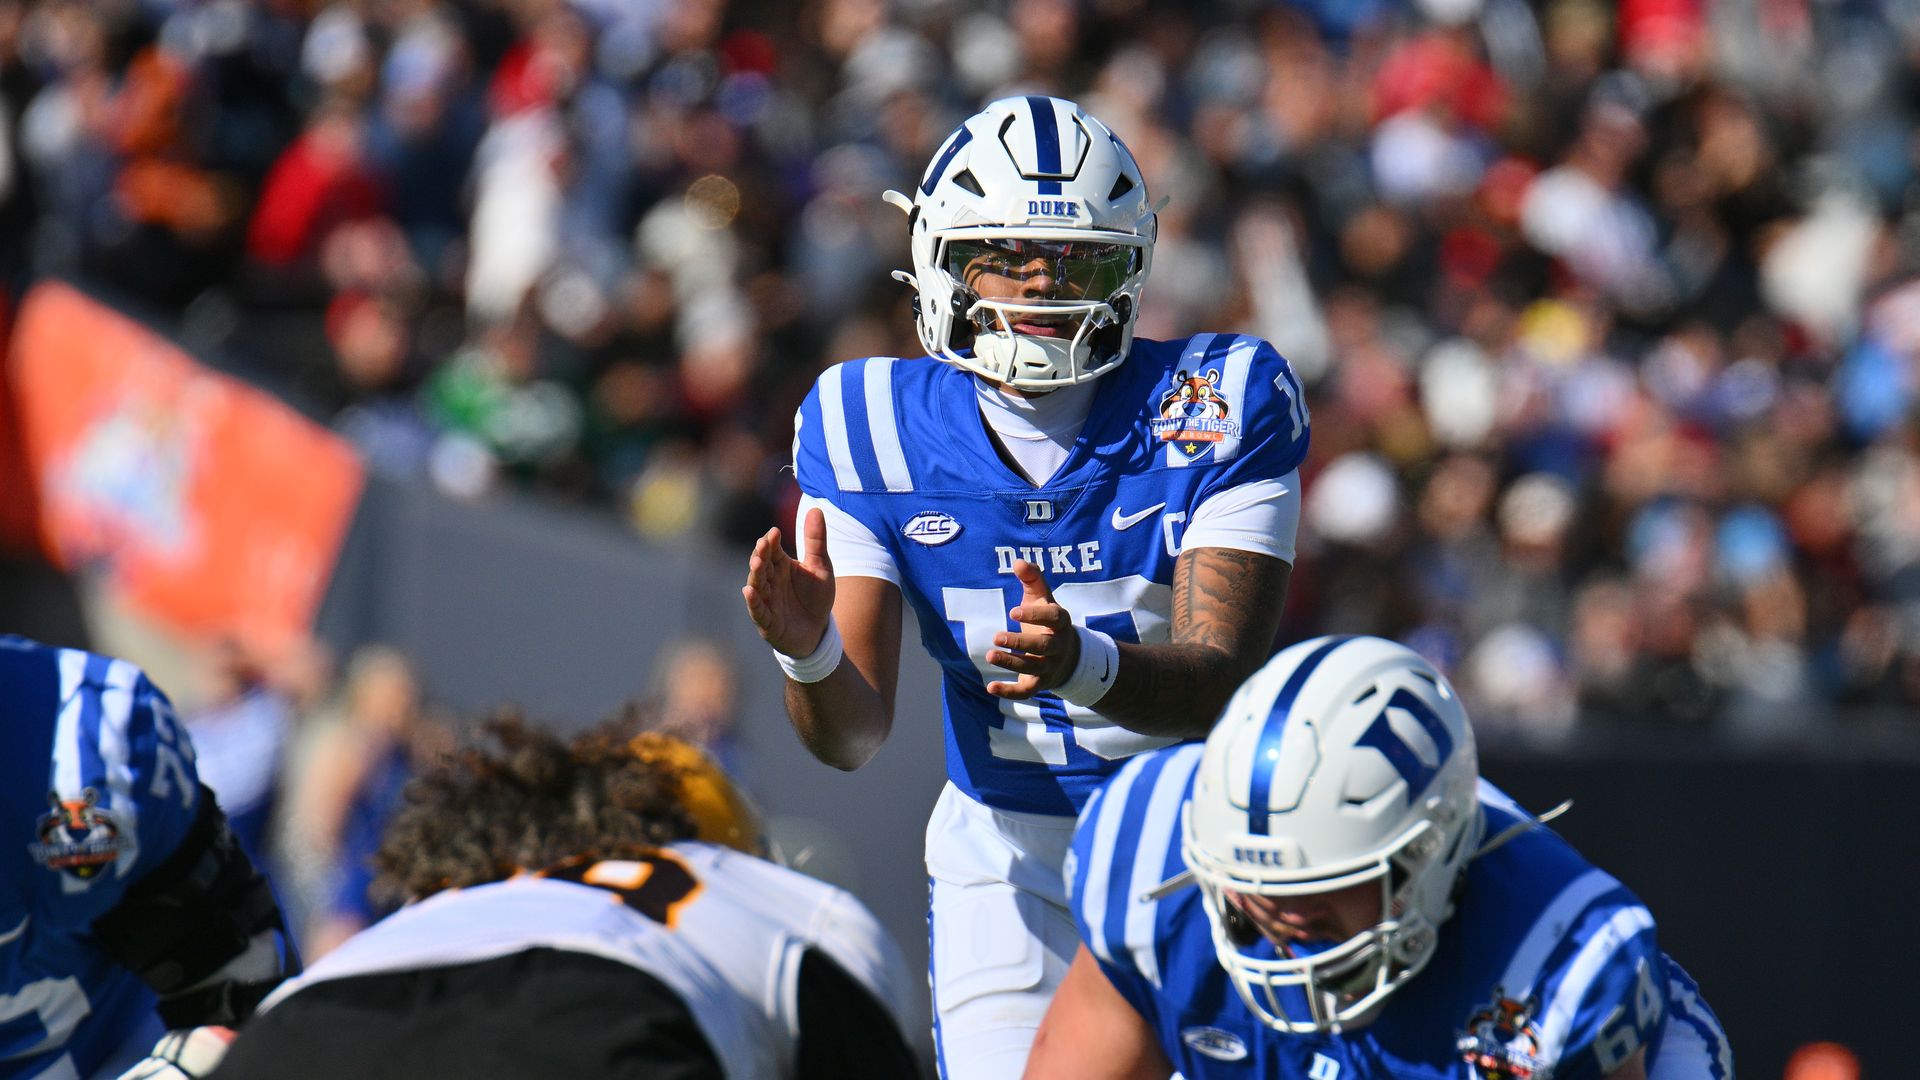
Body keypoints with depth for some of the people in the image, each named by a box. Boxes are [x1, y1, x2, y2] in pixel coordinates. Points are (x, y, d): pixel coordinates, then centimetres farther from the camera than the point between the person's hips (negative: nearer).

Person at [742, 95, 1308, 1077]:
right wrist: (808, 654, -36)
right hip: (1007, 846, 1)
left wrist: (1079, 662, -44)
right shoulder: (874, 427, -9)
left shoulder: (1217, 406, -14)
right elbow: (851, 737, -12)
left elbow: (1221, 682, -23)